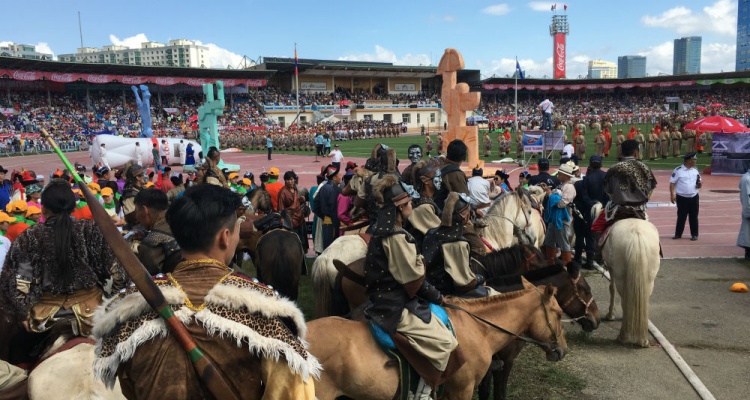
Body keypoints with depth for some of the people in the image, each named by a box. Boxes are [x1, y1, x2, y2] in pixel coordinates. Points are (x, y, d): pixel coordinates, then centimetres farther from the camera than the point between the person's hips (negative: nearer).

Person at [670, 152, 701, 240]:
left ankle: (694, 234, 18)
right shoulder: (678, 170, -9)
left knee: (694, 217, 8)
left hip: (694, 197, 4)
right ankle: (678, 234, 15)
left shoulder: (695, 170, 7)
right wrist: (672, 194, -14)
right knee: (681, 216, 4)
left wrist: (699, 185, -6)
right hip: (682, 197, -4)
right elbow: (672, 183, -7)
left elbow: (698, 182, 18)